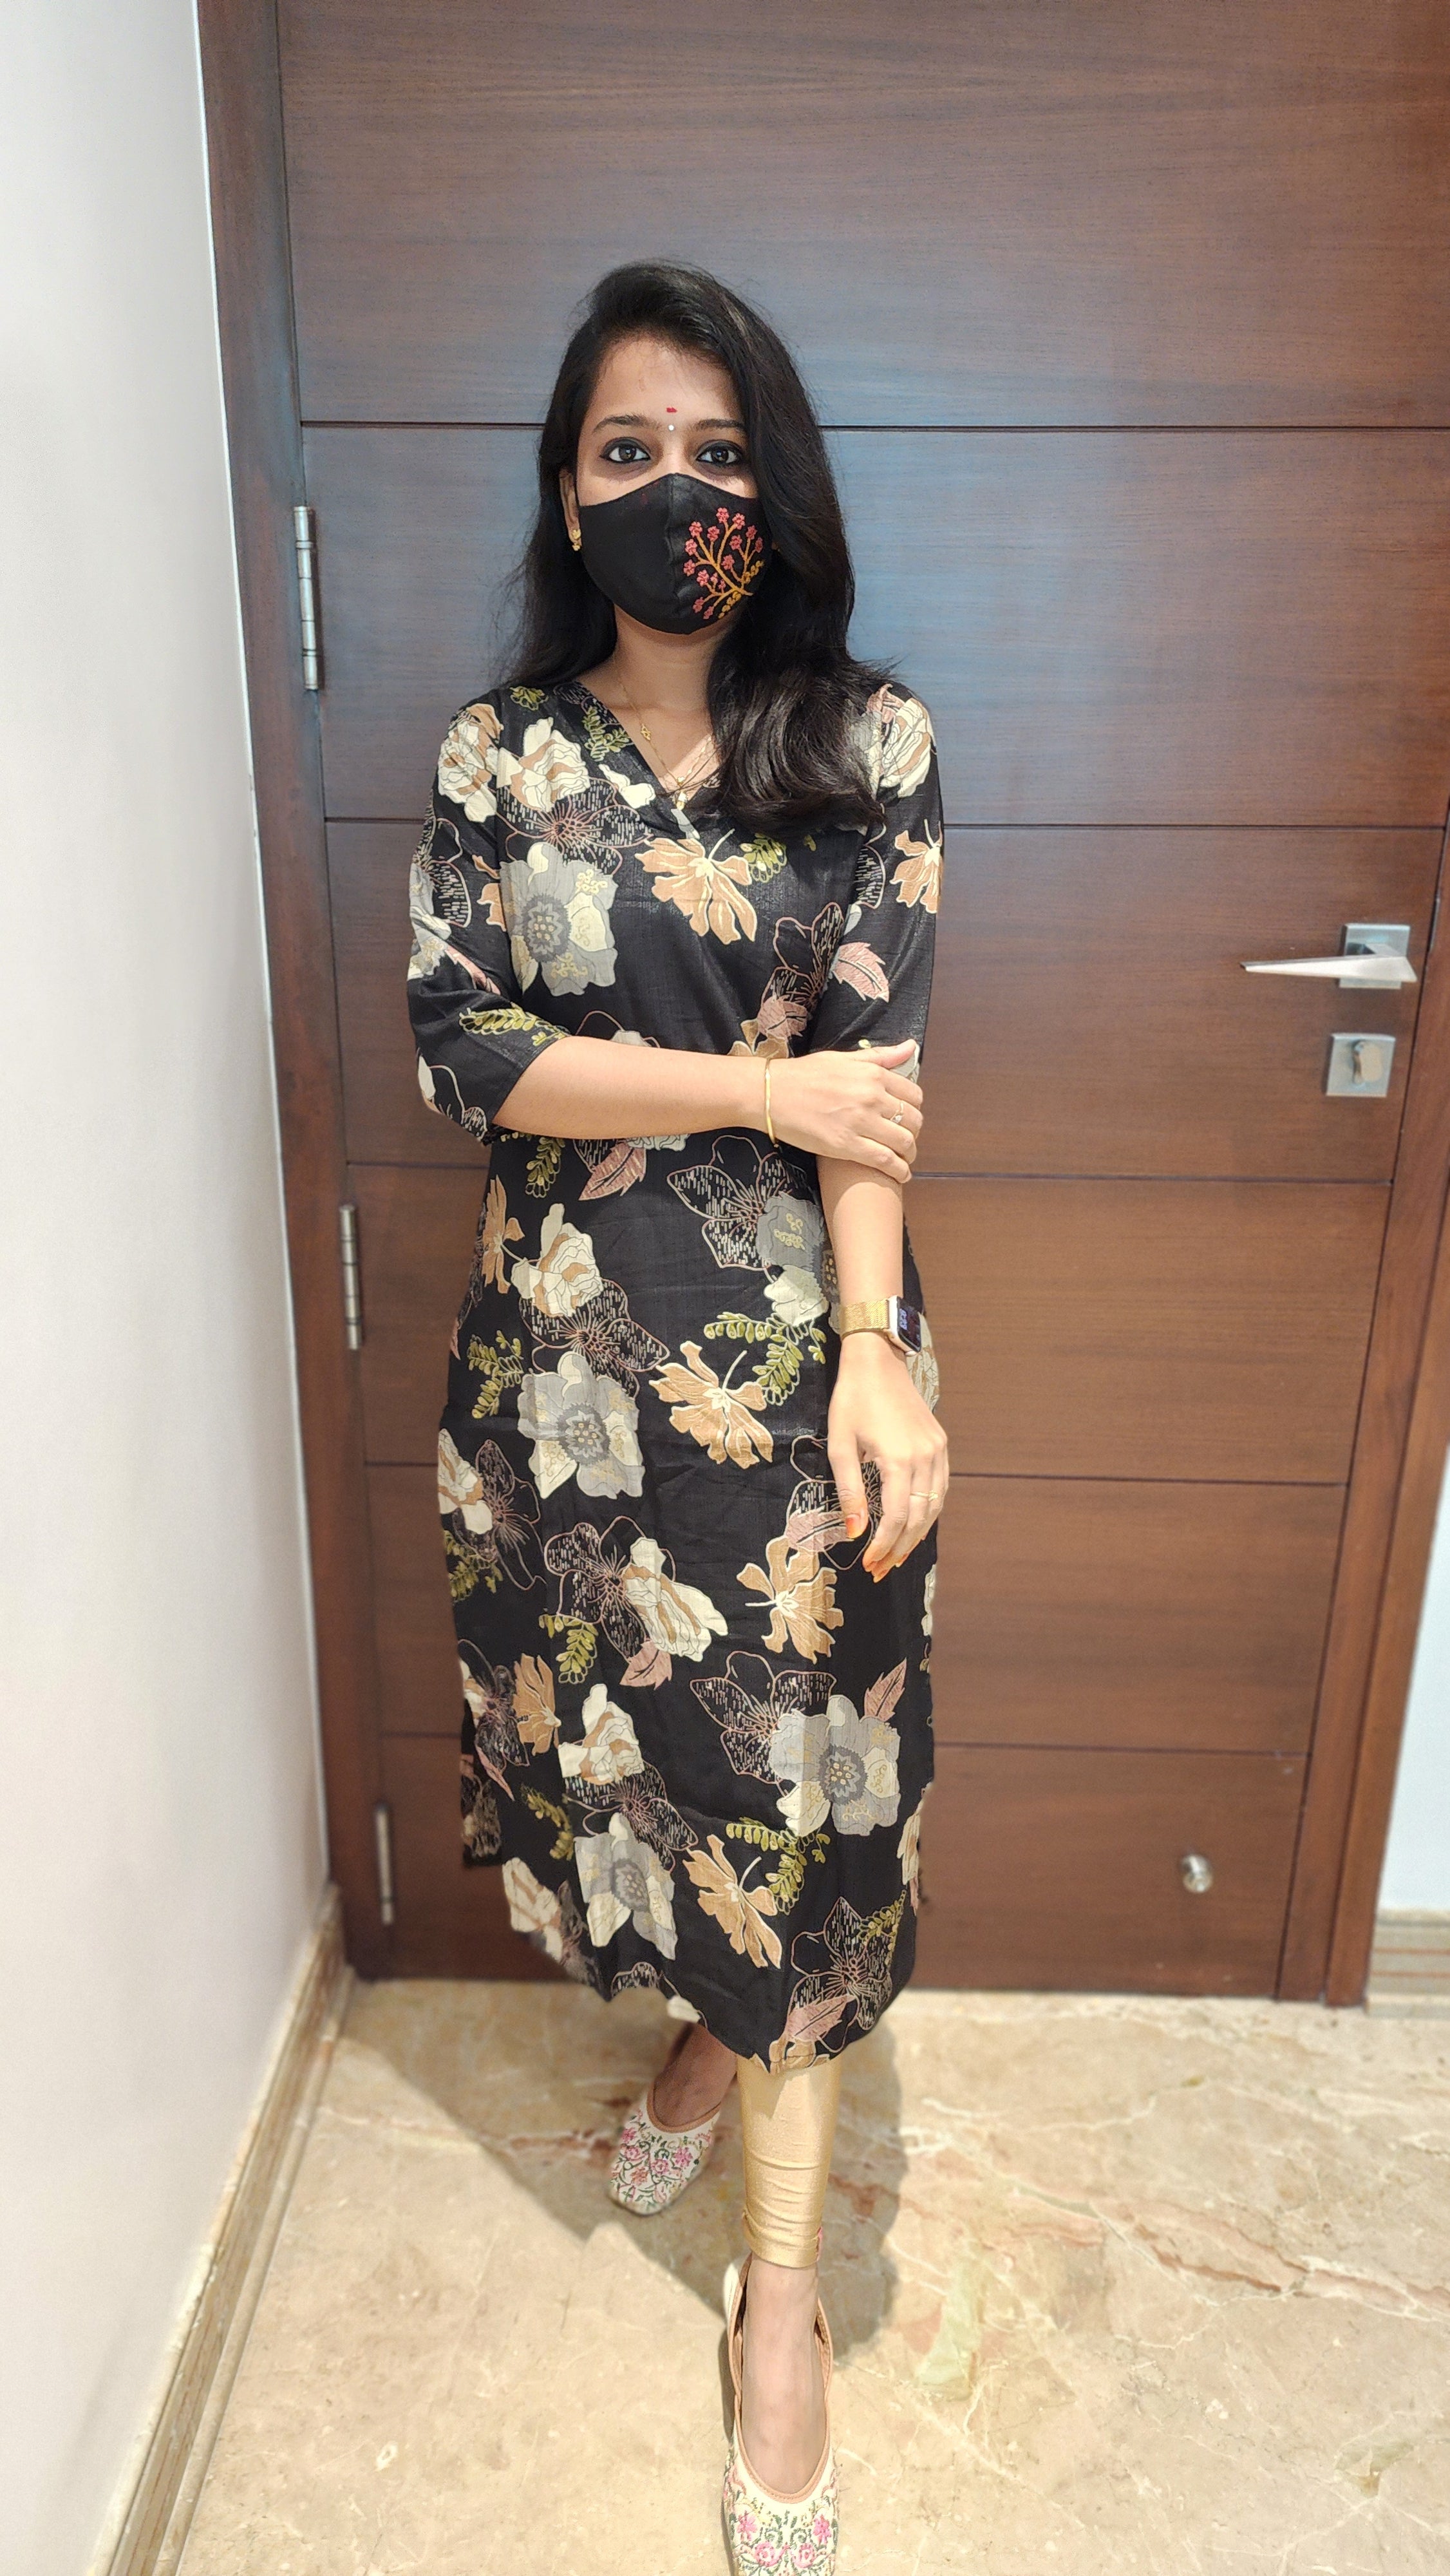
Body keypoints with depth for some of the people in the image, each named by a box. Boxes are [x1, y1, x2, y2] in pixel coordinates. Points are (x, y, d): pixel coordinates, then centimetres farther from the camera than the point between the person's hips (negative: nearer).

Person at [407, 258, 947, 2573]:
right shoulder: (498, 753, 4)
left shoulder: (866, 741, 0)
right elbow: (458, 1045, -7)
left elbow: (878, 1060, -8)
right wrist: (760, 1085, -14)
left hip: (800, 1344, -1)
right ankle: (712, 2031, 48)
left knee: (804, 1771, 5)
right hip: (569, 1346, 2)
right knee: (614, 1717, 16)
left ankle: (781, 2279, 25)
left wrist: (872, 1351, -18)